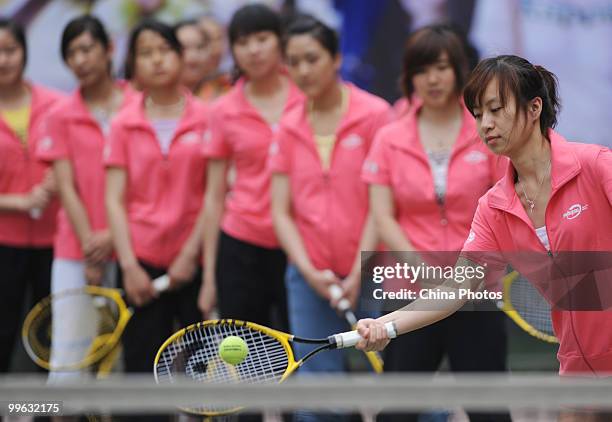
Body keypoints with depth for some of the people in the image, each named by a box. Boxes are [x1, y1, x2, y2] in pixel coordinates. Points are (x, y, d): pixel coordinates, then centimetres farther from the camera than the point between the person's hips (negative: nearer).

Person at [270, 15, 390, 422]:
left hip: (369, 276, -4)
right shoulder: (290, 129, 7)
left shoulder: (374, 115, -5)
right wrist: (309, 271, -8)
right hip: (310, 278, 4)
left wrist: (358, 274, -12)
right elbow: (281, 212, 6)